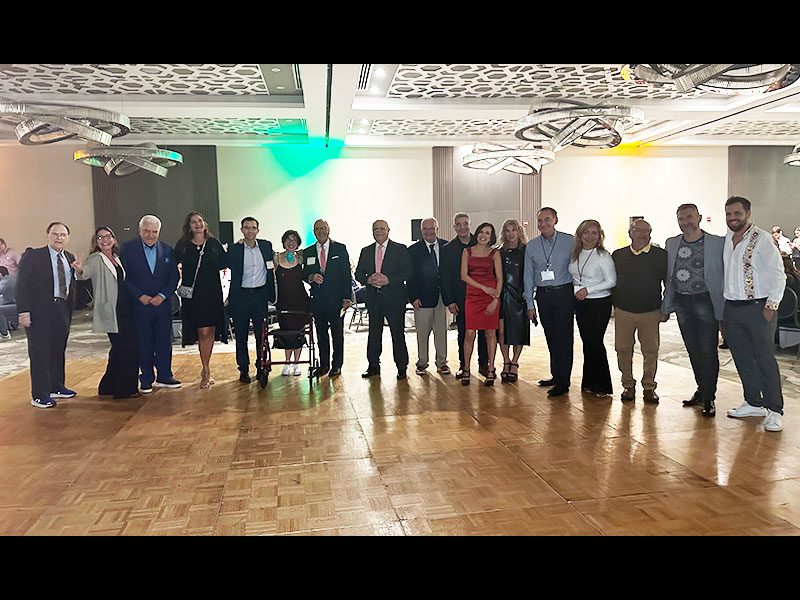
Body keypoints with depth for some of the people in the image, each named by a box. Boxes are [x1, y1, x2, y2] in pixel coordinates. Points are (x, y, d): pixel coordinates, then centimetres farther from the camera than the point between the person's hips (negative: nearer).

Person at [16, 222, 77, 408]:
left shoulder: (70, 258, 9)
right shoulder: (32, 256, -7)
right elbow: (22, 285, -10)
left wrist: (70, 309, 7)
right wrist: (23, 311, -16)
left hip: (63, 311, 6)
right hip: (40, 312, -5)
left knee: (59, 351, 15)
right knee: (39, 352, 0)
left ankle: (56, 387, 29)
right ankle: (39, 395, 9)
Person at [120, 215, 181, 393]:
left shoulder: (167, 250, 8)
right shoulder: (127, 248, 0)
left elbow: (174, 276, 6)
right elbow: (124, 277, -5)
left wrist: (162, 295, -7)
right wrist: (140, 296, -12)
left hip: (162, 303, 3)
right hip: (139, 304, -2)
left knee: (165, 341, 6)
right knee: (144, 343, 3)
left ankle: (164, 377, 18)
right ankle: (146, 379, 14)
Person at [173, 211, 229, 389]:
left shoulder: (213, 243, 7)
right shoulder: (182, 245, 3)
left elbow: (225, 262, 7)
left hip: (212, 293, 2)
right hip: (192, 294, -2)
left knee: (210, 332, 5)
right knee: (203, 332, -7)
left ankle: (205, 369, 22)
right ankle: (206, 372, 4)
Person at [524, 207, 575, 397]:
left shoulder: (570, 241, -2)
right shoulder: (531, 247, 7)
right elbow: (529, 276, 9)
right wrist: (530, 304, 7)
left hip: (564, 293, -3)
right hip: (543, 294, 4)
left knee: (563, 337, -4)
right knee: (551, 338, 11)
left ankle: (563, 381, 2)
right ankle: (556, 375, 22)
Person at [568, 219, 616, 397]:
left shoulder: (603, 256, -10)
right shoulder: (574, 254, 7)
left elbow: (612, 281, -13)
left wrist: (587, 289, -17)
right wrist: (574, 289, 2)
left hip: (599, 303, -6)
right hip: (580, 303, 6)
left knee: (595, 342, -5)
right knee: (587, 342, 10)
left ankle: (602, 386, 8)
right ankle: (589, 383, 19)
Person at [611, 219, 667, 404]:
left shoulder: (660, 255, 0)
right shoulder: (618, 255, 4)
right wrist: (613, 303, 8)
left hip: (651, 313, -1)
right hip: (623, 312, 1)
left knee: (651, 351, 5)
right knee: (623, 350, 4)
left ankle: (649, 387, 18)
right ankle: (628, 386, 19)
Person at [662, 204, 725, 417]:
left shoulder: (718, 243, -5)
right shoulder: (671, 244, 8)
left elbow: (726, 276, -4)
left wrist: (724, 308, -8)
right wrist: (666, 307, 11)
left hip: (706, 302, -4)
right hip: (682, 303, 4)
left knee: (708, 351, -2)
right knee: (693, 351, 13)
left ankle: (709, 398, 9)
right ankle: (701, 391, 27)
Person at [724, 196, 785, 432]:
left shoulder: (762, 239, -8)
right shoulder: (726, 240, 10)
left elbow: (778, 275, -9)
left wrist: (771, 306, -14)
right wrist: (722, 304, 12)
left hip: (758, 308, -6)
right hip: (732, 307, 6)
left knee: (765, 359, -3)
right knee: (742, 358, 12)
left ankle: (774, 410, 6)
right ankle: (753, 403, 24)